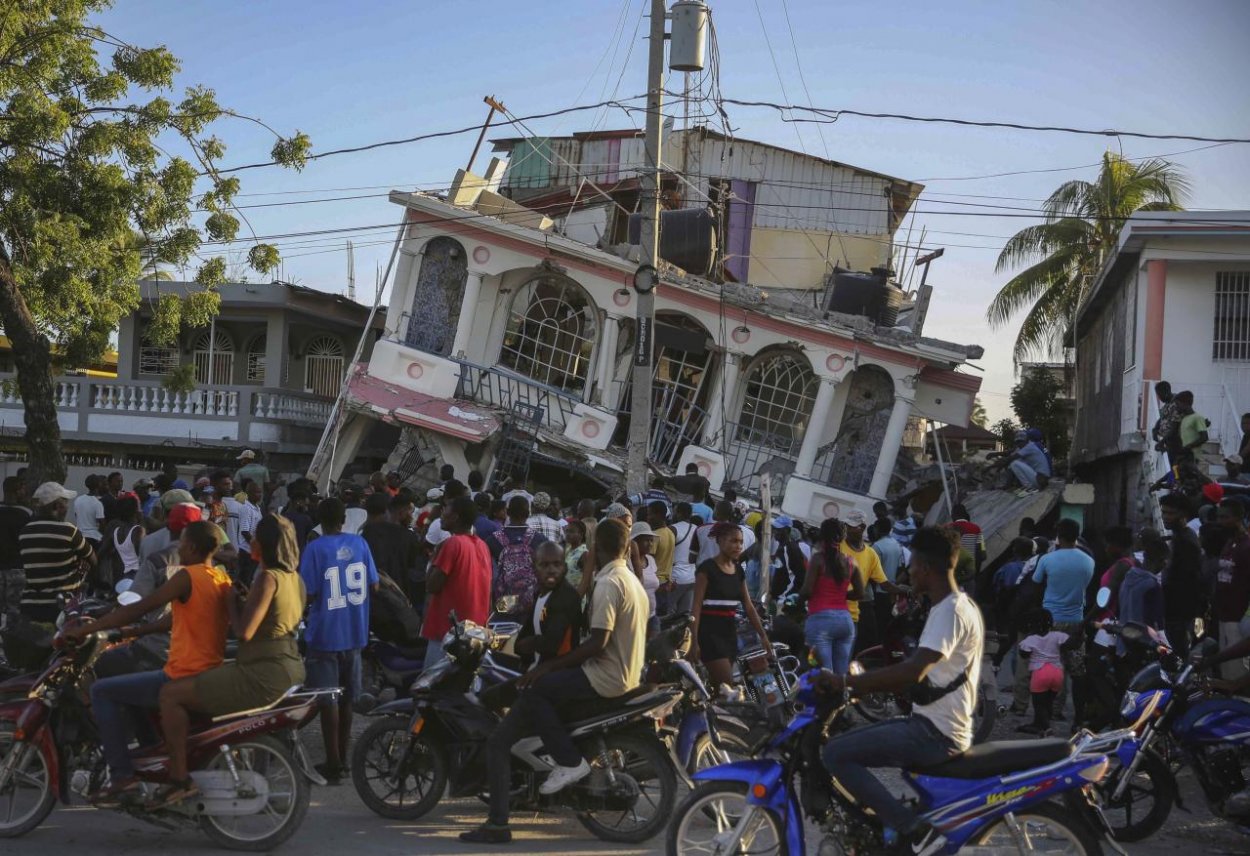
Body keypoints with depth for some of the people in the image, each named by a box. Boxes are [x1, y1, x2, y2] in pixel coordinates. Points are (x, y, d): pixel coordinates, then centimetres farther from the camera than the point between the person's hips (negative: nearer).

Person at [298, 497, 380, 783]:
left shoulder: (315, 549, -13)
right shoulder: (359, 543, 1)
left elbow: (308, 594, -15)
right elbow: (373, 586, 3)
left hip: (325, 633, -5)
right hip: (354, 632, 5)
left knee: (328, 699, 1)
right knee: (347, 697, 15)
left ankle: (333, 763, 3)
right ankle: (342, 758, 23)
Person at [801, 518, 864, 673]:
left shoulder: (818, 558, -5)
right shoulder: (850, 561, 9)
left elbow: (807, 591, -9)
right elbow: (859, 593, 13)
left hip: (821, 619, -5)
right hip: (845, 620, 5)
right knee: (841, 676, 8)